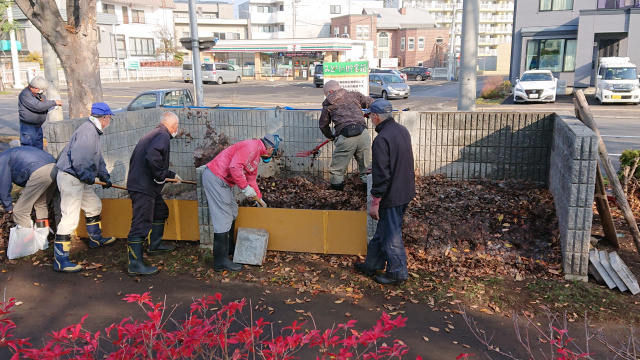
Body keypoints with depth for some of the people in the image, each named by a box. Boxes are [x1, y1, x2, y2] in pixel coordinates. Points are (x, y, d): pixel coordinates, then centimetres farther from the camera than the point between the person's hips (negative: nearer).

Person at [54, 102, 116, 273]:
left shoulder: (94, 131, 15)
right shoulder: (87, 131, -19)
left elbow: (98, 158, 26)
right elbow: (79, 159, -29)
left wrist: (105, 177, 27)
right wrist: (89, 177, -18)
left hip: (80, 180, 11)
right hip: (70, 178, -11)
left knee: (94, 206, 25)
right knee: (70, 219, -11)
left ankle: (96, 239, 45)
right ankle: (60, 261, -7)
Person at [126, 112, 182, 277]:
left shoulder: (153, 134, 20)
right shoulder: (163, 136, -12)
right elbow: (153, 156, -31)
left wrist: (171, 174, 43)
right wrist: (161, 177, -18)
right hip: (143, 188, -11)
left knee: (161, 211, 26)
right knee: (141, 224, -9)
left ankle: (155, 245, 40)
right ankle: (135, 265, -7)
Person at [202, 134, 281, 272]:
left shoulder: (257, 154, 17)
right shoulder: (250, 146, -17)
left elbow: (251, 179, 28)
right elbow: (234, 167, -29)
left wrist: (259, 199, 33)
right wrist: (245, 188, -21)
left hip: (224, 182, 11)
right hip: (214, 178, -11)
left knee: (232, 213, 21)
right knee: (223, 218, -10)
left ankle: (229, 248, 36)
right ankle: (221, 262, -5)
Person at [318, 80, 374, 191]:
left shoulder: (328, 103, 15)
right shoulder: (354, 95, 20)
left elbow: (323, 125, 20)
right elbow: (372, 103, 23)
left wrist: (331, 136, 37)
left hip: (345, 137, -3)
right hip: (363, 133, 3)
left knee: (337, 171, 11)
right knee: (365, 167, 17)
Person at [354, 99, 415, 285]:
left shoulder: (381, 140, -23)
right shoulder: (403, 131, 6)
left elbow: (381, 175, -24)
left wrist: (375, 202, -17)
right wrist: (375, 167, 29)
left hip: (391, 196, -9)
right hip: (405, 191, 9)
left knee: (390, 235, 5)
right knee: (383, 230, 20)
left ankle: (398, 272, 19)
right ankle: (371, 264, 34)